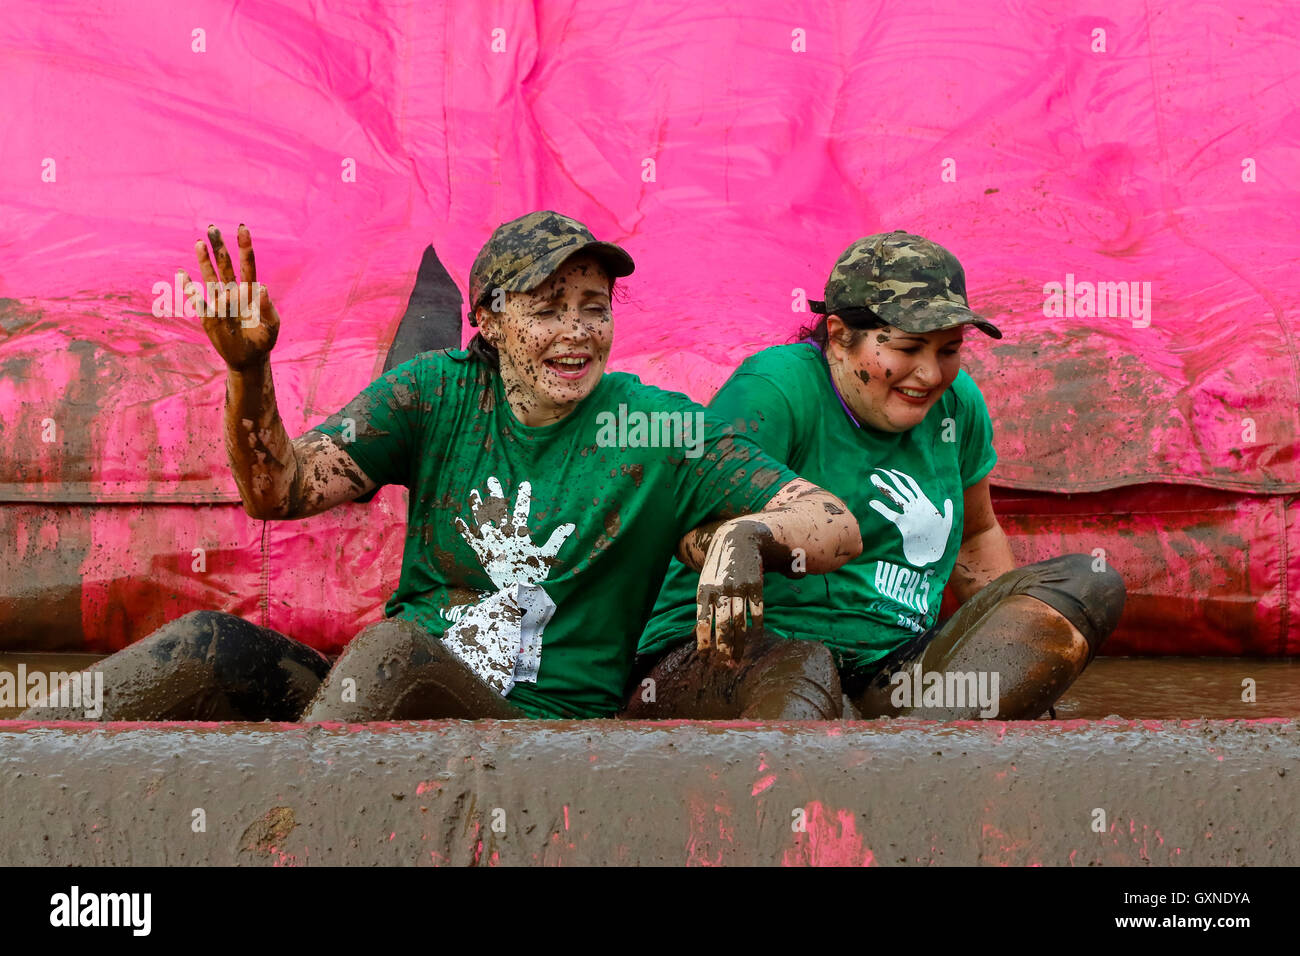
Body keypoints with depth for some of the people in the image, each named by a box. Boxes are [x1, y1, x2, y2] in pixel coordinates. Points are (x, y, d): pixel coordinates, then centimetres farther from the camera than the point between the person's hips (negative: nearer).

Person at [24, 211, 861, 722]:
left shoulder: (660, 430, -1)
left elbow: (839, 526, -3)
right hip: (383, 701, 3)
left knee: (395, 648, -34)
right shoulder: (438, 393, 7)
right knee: (208, 647, -23)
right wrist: (248, 372, -20)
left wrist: (749, 535, -25)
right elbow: (283, 490, -1)